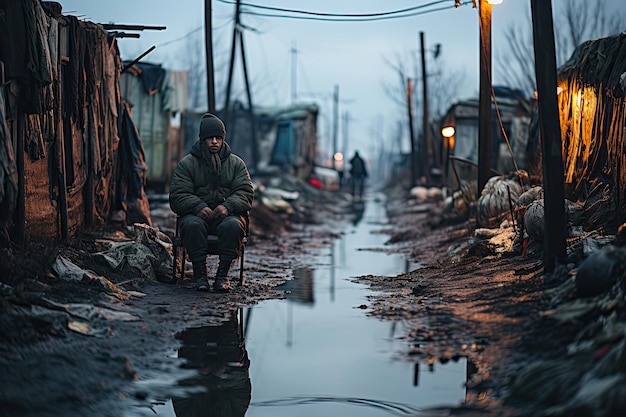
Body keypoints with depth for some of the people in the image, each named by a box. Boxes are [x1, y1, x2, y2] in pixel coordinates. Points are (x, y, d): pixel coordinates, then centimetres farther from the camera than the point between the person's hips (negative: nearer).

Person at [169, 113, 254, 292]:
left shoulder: (236, 163, 13)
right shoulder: (186, 163, 9)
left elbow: (246, 192, 3)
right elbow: (177, 195, 0)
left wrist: (228, 206, -17)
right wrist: (198, 207, -20)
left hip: (227, 215, 1)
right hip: (196, 214, 0)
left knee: (233, 225, -35)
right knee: (192, 224, -36)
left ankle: (222, 275, -25)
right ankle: (200, 274, -26)